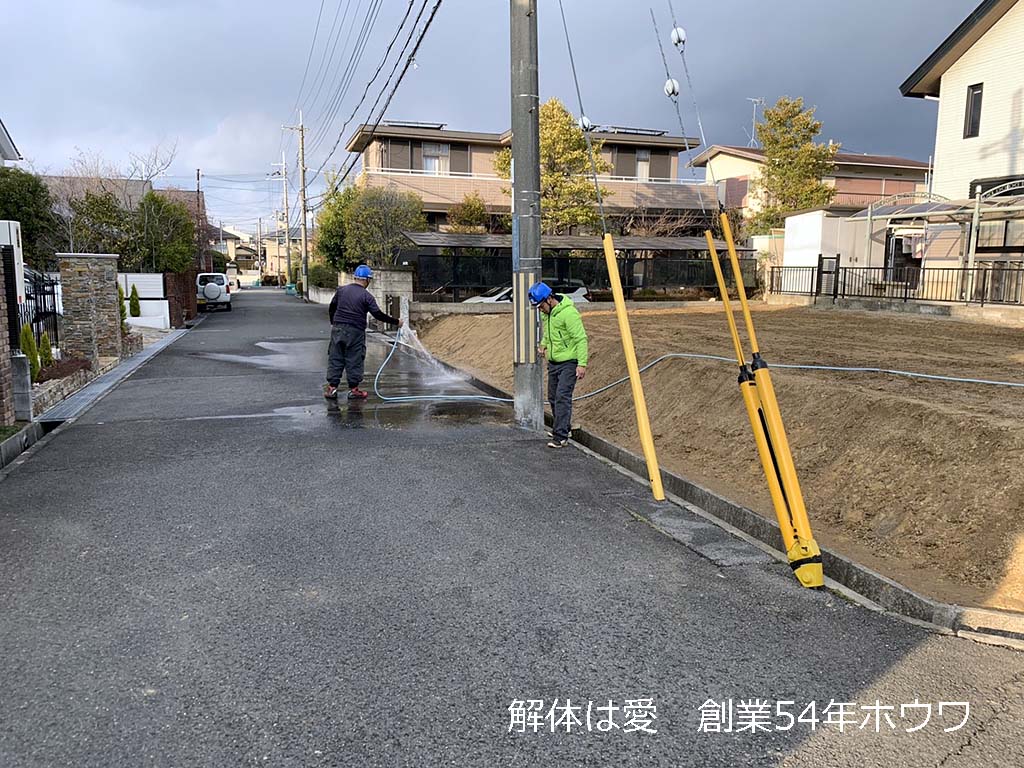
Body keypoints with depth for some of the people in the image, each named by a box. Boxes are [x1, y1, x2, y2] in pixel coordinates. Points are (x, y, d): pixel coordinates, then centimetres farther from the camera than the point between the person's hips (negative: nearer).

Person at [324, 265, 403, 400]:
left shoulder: (341, 290, 7)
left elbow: (332, 308, 14)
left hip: (338, 328, 4)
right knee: (354, 361, 4)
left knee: (335, 359, 8)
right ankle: (353, 390, 8)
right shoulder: (367, 296, -7)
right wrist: (396, 322, -1)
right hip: (355, 332, -4)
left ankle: (331, 388, 8)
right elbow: (378, 314, -9)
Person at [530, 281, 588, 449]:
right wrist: (544, 344, 11)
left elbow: (581, 339, -21)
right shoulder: (546, 312, 5)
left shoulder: (568, 312, -22)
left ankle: (561, 437, -13)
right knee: (553, 397, 14)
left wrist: (582, 364, -24)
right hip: (553, 361, 9)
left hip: (569, 362, -9)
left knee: (562, 397, -14)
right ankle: (562, 427, 31)